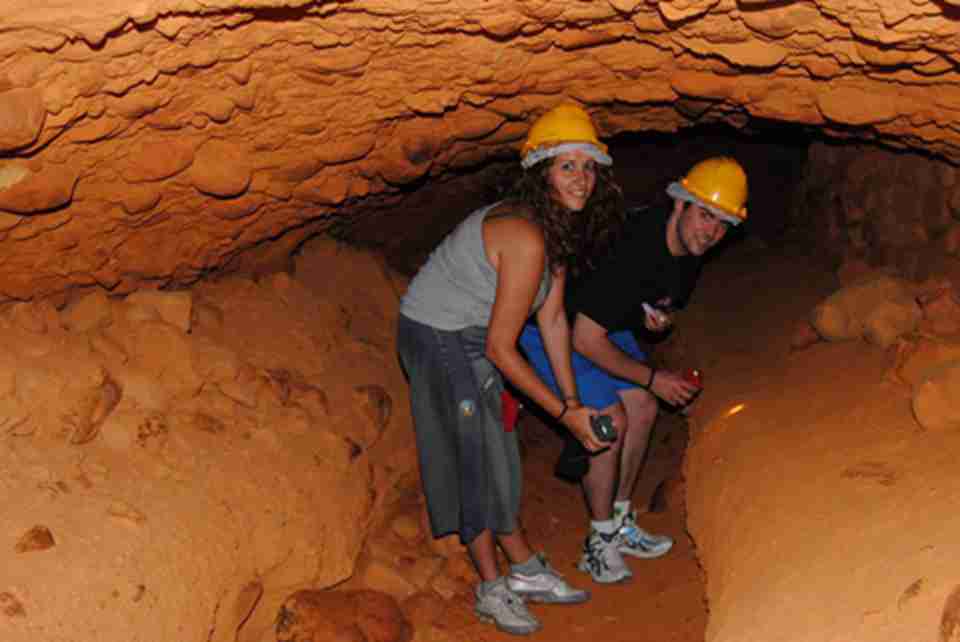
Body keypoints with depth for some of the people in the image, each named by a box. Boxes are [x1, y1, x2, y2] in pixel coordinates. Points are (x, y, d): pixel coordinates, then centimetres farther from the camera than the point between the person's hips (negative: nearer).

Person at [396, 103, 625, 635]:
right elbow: (500, 348, -27)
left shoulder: (563, 226, -2)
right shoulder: (526, 238, -31)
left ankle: (525, 570, 26)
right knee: (478, 457, -2)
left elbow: (552, 319, 2)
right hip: (437, 337, -9)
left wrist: (574, 400, 0)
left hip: (471, 336, 9)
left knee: (496, 453, 14)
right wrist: (565, 412, -20)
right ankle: (491, 589, 12)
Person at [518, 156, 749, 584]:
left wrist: (661, 317, -12)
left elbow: (667, 298, 15)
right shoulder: (632, 247, -36)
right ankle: (600, 544, 1)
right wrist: (652, 378, -22)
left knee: (642, 409, 7)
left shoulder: (688, 251, -7)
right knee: (611, 420, -16)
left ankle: (619, 523, 23)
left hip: (605, 320, 9)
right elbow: (585, 340, -32)